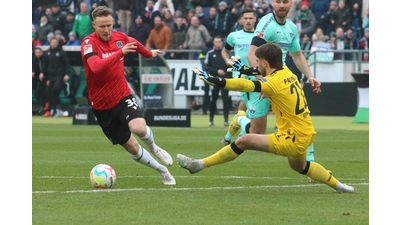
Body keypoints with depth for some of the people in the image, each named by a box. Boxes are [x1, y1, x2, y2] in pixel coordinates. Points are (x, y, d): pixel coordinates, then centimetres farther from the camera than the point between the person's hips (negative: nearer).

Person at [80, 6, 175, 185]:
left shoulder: (120, 37, -2)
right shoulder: (89, 43, -19)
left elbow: (133, 43, 24)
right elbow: (96, 67, -39)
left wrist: (149, 53, 42)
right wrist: (121, 52, -46)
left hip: (123, 97, 2)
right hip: (102, 105, -2)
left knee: (139, 128, -28)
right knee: (132, 148, 6)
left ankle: (153, 148, 6)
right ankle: (162, 171, 28)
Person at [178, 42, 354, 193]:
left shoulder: (275, 82, -20)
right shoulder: (286, 72, 5)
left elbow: (245, 85, -34)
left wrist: (214, 80, -38)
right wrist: (245, 68, 28)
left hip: (295, 139, -9)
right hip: (305, 133, 9)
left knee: (244, 141, -14)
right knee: (299, 167, 38)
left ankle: (199, 165, -12)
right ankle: (338, 185, 49)